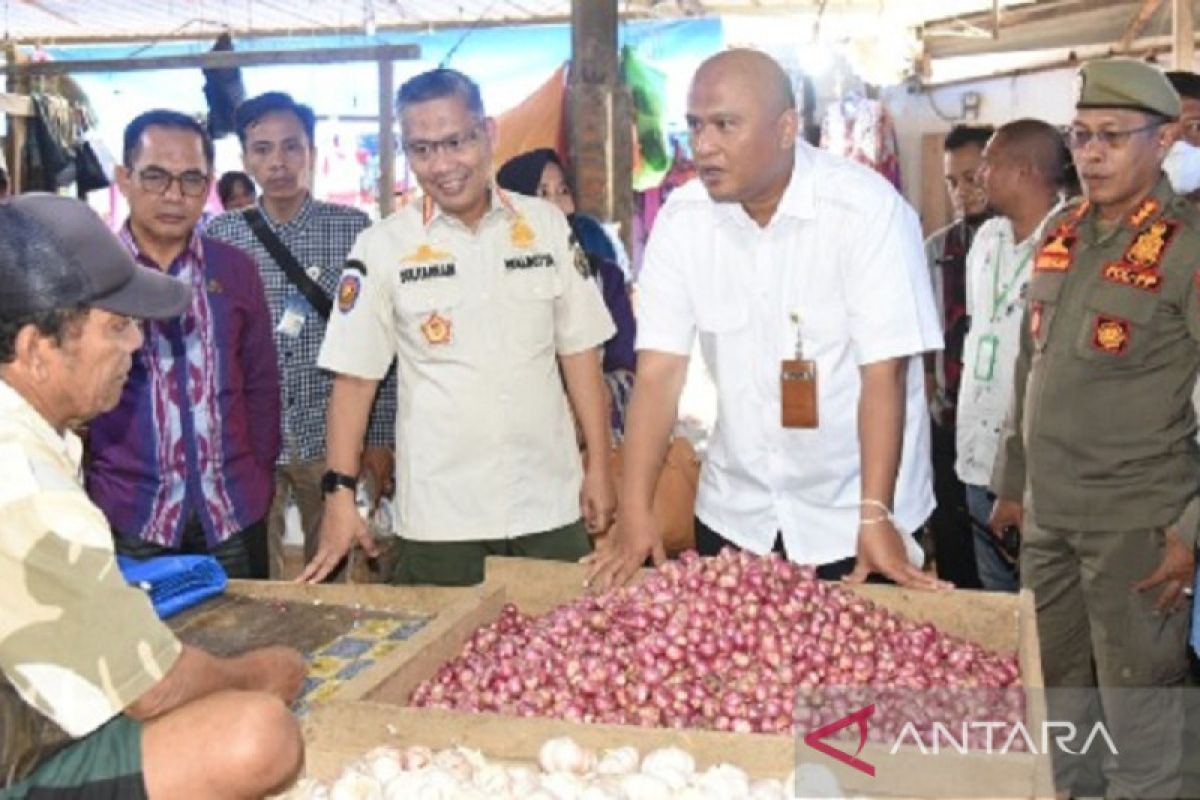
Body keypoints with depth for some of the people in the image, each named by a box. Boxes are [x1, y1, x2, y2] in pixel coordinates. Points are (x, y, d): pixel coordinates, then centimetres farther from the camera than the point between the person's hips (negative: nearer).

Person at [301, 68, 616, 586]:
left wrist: (598, 467, 4)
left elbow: (578, 350, 6)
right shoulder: (384, 247, -3)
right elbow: (355, 375, -1)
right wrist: (340, 493, -7)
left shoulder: (547, 226, 2)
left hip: (551, 509, 2)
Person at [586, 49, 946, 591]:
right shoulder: (681, 218, -6)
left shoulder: (868, 209, -17)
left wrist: (875, 516, -26)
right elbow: (659, 369, -9)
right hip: (734, 511, 4)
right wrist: (634, 512, -16)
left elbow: (884, 374, -19)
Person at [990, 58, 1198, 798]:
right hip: (1048, 513, 6)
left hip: (1136, 520, -6)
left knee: (1138, 704, 9)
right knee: (1048, 689, 19)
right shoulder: (1060, 233, 8)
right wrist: (1013, 481, 16)